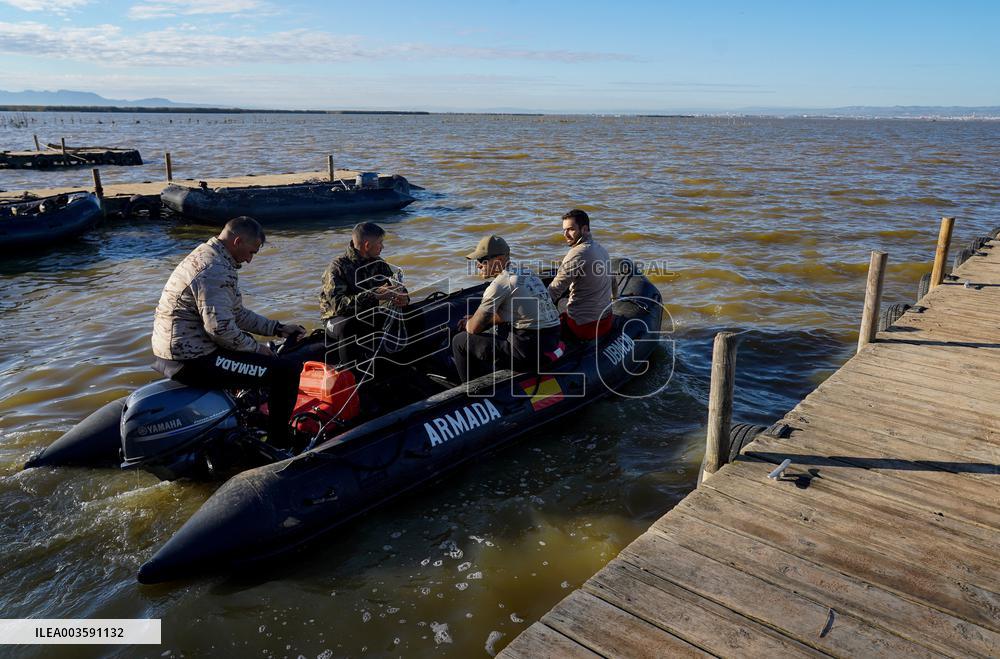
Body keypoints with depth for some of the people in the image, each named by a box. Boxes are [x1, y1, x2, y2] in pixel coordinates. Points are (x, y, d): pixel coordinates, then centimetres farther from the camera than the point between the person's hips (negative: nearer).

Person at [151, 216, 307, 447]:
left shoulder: (205, 255, 15)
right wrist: (256, 347, -10)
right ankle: (278, 448, -2)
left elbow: (235, 313, 19)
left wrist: (278, 329, 14)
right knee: (286, 370, -13)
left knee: (248, 343, 35)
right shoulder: (216, 270, -19)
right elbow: (220, 327, -26)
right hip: (193, 360, -11)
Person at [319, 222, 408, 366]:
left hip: (368, 317, 5)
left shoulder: (379, 264, 2)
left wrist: (402, 297, -18)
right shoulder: (338, 267, -18)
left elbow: (396, 286, 8)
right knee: (347, 327, -39)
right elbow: (338, 304, -30)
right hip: (338, 319, -5)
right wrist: (374, 296, -37)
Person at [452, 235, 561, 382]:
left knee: (460, 341, 3)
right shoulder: (525, 272, 13)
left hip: (530, 350, -9)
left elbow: (474, 328, -9)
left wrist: (468, 324, 14)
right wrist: (476, 319, 18)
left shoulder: (500, 283, -14)